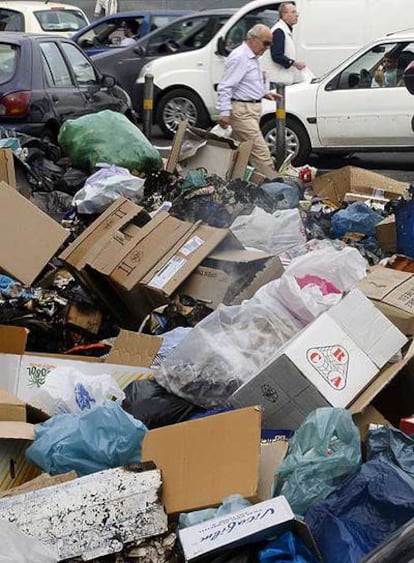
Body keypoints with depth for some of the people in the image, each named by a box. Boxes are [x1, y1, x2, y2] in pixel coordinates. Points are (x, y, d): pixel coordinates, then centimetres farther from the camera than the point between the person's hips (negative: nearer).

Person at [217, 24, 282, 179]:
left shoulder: (252, 57, 17)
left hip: (253, 108, 10)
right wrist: (224, 112, -25)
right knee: (260, 151, -13)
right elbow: (224, 87, -19)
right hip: (242, 111, -10)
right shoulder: (239, 57, -15)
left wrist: (264, 93, 18)